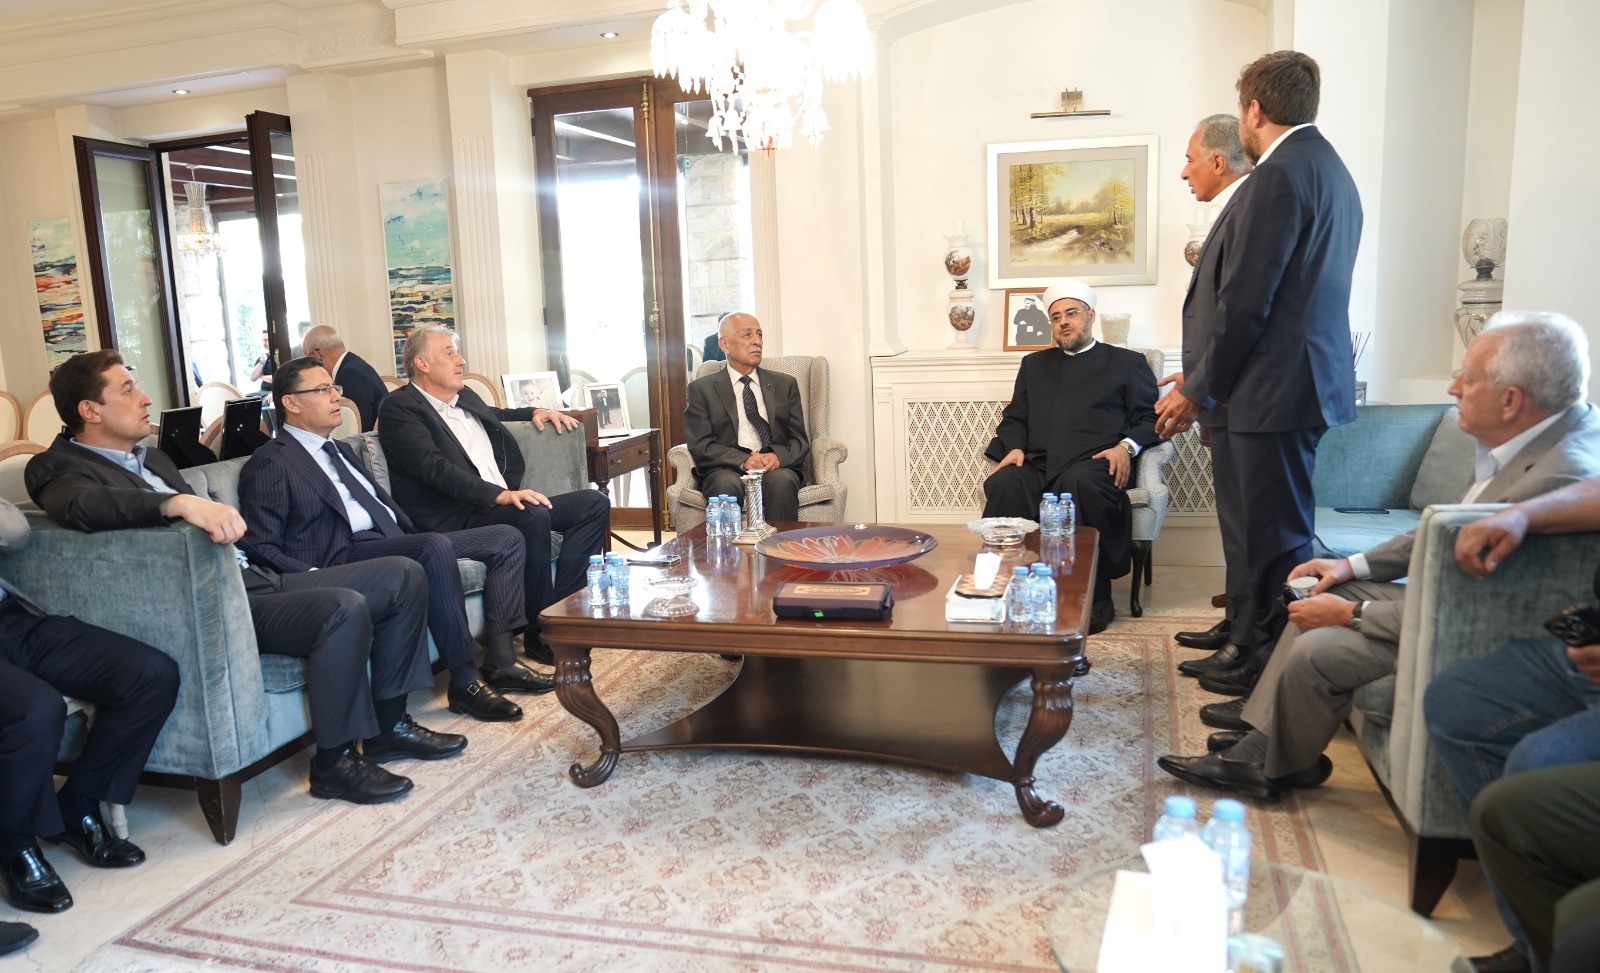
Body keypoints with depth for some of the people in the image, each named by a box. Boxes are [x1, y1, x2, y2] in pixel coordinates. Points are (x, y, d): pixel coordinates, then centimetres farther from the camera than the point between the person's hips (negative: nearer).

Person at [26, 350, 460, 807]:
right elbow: (82, 506, -29)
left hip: (251, 577, 9)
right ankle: (334, 762, -15)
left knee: (402, 576, 0)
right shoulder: (60, 468, -4)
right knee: (344, 609, -32)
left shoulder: (151, 457, 24)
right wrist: (180, 502, -42)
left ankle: (389, 724, 7)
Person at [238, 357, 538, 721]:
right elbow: (260, 549, -8)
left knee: (505, 537, -2)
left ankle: (499, 659, -8)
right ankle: (465, 683, -29)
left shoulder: (341, 451, 26)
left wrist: (417, 536, 10)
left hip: (393, 541, 9)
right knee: (436, 547, -36)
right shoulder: (270, 463, -1)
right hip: (345, 556, -9)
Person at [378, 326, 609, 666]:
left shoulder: (466, 397, 18)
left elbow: (494, 415, 42)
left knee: (594, 503, -2)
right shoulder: (400, 408, -7)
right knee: (534, 517, -35)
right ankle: (539, 631, -19)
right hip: (453, 520, -9)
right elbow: (435, 468, -22)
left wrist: (535, 412, 23)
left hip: (503, 505, 9)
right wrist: (499, 495, -33)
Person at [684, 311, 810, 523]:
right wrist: (743, 461, -17)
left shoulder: (785, 384, 17)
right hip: (727, 469, -1)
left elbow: (800, 441, 12)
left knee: (781, 482, -33)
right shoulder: (702, 388, 10)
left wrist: (778, 456, -12)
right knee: (727, 485, -36)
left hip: (778, 468, 2)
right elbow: (700, 446, 0)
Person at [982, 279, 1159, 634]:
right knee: (1003, 485, -31)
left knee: (1081, 484, -39)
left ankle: (1095, 596, -27)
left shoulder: (1127, 362, 19)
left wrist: (1127, 446, -11)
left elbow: (1149, 418, 11)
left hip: (1091, 464, -3)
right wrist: (1015, 447, 1)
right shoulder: (1034, 364, 29)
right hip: (1037, 465, 3)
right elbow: (1014, 418, 24)